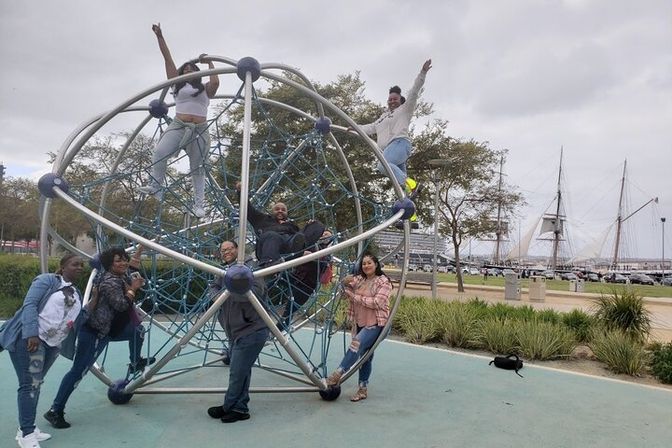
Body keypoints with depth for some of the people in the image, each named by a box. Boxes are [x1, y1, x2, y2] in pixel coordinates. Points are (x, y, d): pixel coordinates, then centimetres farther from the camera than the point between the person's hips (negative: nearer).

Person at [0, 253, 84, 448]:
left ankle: (26, 428, 23)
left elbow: (77, 321, 13)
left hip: (53, 345, 7)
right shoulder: (47, 280, -4)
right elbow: (29, 305, -15)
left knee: (35, 384, 13)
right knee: (30, 384, -9)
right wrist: (32, 334, -24)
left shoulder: (77, 294, 17)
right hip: (30, 339, -7)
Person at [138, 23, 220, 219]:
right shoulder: (178, 83, 17)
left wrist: (210, 63, 5)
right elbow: (167, 58, 14)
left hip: (199, 130, -1)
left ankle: (199, 203, 4)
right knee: (160, 152, -24)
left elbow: (215, 82, -8)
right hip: (178, 126, 1)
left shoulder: (206, 89, 14)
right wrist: (160, 37, 12)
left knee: (197, 167, 1)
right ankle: (156, 185, -15)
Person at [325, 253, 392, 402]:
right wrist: (346, 283, -13)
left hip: (375, 324, -7)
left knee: (357, 344, -26)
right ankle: (362, 390, 20)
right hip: (360, 323, 7)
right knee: (364, 355, 12)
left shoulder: (384, 281, -8)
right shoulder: (359, 279, 11)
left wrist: (356, 297, -14)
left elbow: (377, 302, -17)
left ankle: (338, 374, -22)